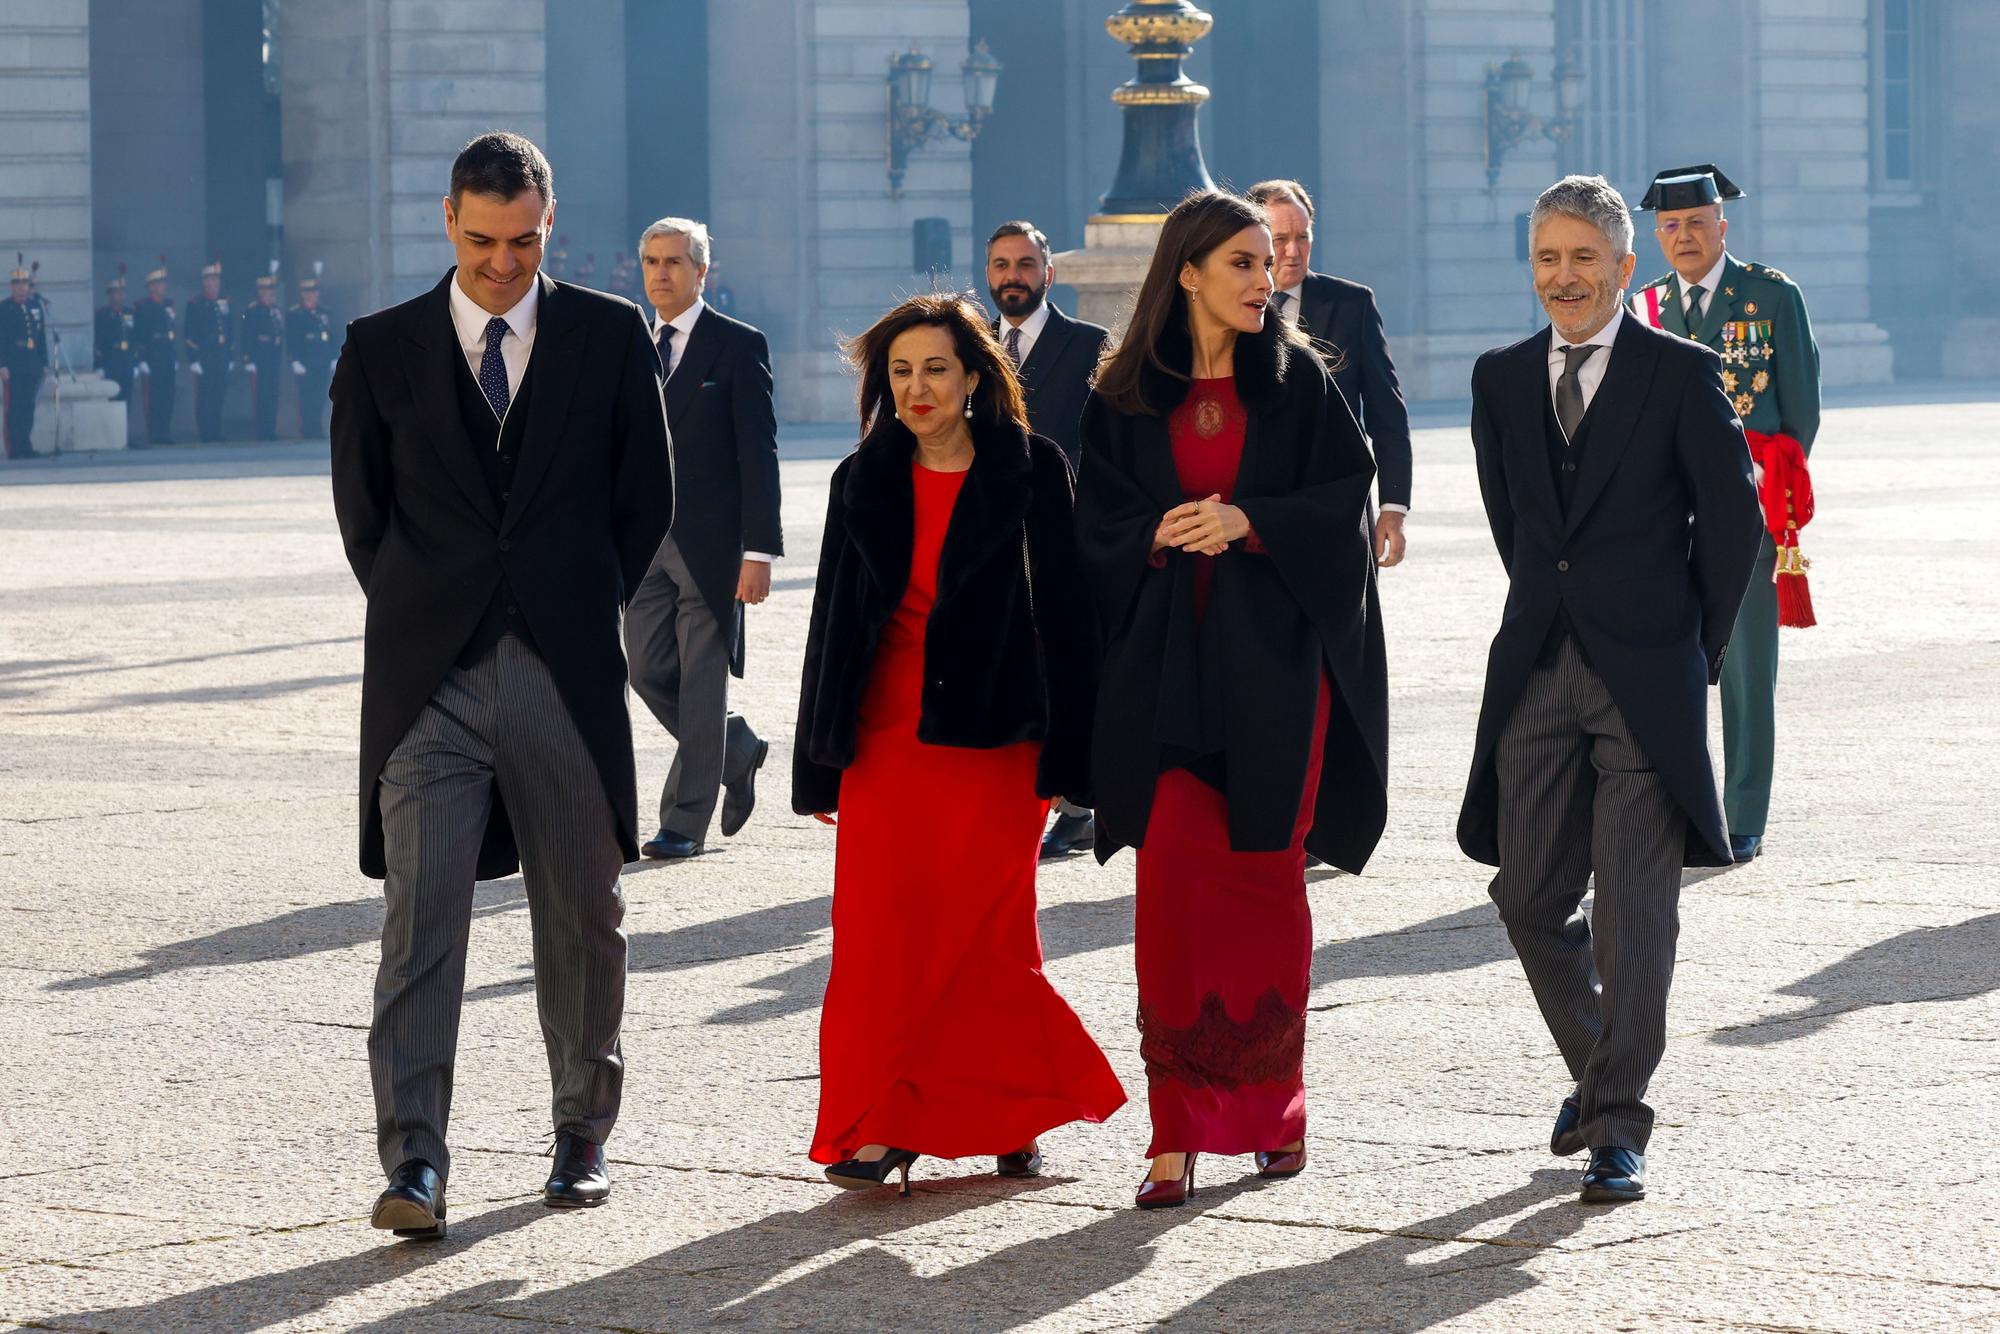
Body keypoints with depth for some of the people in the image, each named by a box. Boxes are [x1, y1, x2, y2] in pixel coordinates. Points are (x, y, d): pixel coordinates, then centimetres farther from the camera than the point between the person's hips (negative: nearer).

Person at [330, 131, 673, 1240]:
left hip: (567, 669, 1)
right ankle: (413, 1163, -14)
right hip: (429, 678, -1)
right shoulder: (382, 349, 5)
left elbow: (646, 495, 10)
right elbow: (361, 506, 12)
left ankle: (583, 1136, 25)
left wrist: (583, 608, 7)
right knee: (419, 915, -10)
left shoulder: (609, 337, 5)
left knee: (582, 918, 9)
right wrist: (419, 621, 7)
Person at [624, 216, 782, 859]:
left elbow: (758, 455, -8)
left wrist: (759, 551, -14)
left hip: (711, 542, -5)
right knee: (650, 673, 4)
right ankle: (737, 749, 28)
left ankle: (685, 821, 5)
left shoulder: (739, 346, -4)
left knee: (701, 681, -2)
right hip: (643, 541, 5)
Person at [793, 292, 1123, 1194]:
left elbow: (1063, 611, -2)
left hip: (991, 737, -3)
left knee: (986, 934, 0)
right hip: (887, 731, 3)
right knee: (879, 935, -4)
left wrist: (1065, 751, -7)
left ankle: (1012, 1119, 16)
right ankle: (879, 1128, 1)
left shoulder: (1030, 473, -1)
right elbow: (835, 620, 13)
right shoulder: (864, 482, 9)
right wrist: (819, 764, 10)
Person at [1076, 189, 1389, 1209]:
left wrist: (1249, 522, -14)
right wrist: (1158, 537, -14)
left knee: (1264, 879, 3)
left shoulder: (1295, 380, 5)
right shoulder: (1127, 395, 6)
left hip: (1276, 656, 0)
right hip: (1168, 660, 0)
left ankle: (1273, 1103, 18)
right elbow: (1097, 522, 6)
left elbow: (1346, 493, -1)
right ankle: (1178, 1130, -8)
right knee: (1174, 875, -8)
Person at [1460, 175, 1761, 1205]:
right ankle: (1596, 1072, 29)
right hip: (1537, 674, 5)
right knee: (1528, 898, 7)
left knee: (1634, 906, -7)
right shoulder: (1500, 378, 10)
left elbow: (1733, 513, 1)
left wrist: (1694, 644, 4)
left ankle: (1618, 1128, -5)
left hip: (1646, 676, -5)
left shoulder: (1681, 375, -3)